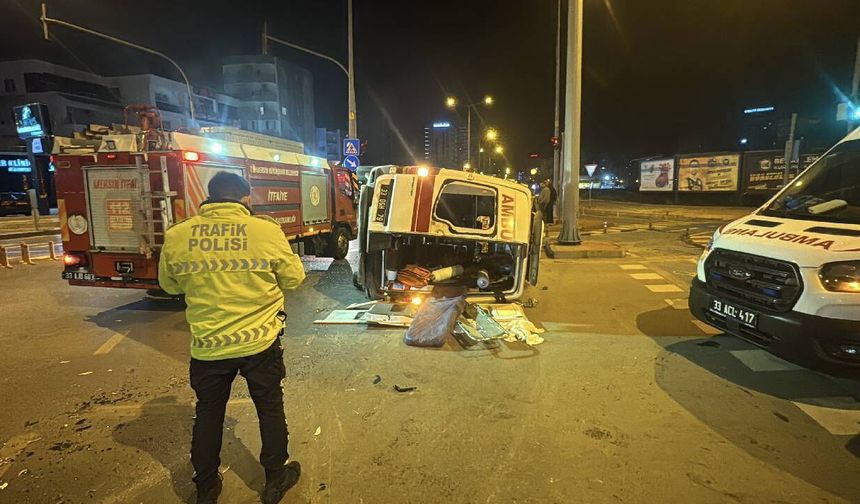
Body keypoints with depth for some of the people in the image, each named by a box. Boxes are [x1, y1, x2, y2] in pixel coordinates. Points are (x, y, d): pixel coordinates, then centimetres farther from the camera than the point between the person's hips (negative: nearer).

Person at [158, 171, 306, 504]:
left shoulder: (176, 236, -8)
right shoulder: (267, 231, -15)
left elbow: (169, 284, 9)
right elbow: (294, 278, -4)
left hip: (208, 346, 2)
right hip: (260, 342, -1)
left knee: (208, 413, 21)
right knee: (270, 408, 18)